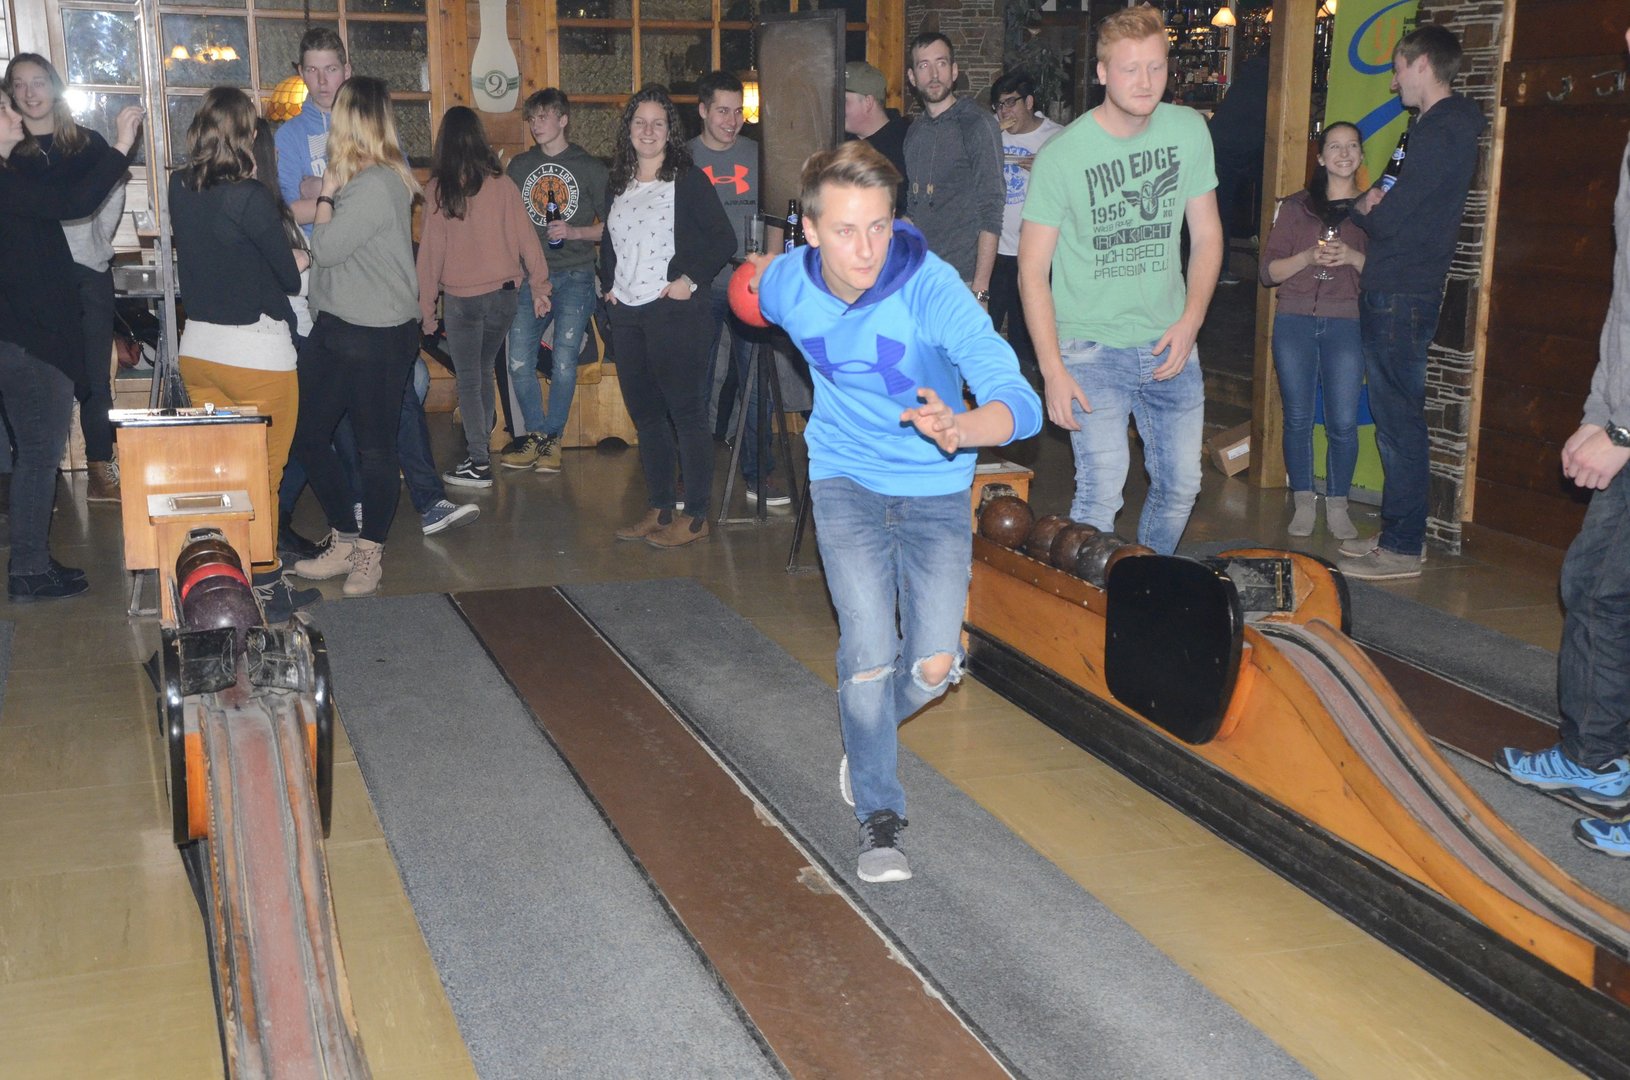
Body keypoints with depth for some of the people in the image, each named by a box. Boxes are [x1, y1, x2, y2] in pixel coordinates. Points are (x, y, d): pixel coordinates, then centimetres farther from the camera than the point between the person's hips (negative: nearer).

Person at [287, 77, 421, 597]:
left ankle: (370, 553, 16)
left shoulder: (376, 184, -17)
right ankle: (343, 541, 23)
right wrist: (333, 190, 3)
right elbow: (333, 248, 12)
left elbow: (326, 247, -15)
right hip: (337, 326, 10)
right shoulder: (361, 179, 12)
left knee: (375, 446, 3)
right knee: (308, 434, 12)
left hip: (377, 336, -10)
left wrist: (327, 191, -3)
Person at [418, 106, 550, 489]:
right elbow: (524, 236, -3)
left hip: (461, 297, -3)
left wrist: (426, 306, 1)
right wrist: (539, 286, 5)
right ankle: (482, 442, 29)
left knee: (468, 380, 5)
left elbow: (431, 249, -6)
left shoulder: (437, 188, -8)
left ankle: (478, 463, 2)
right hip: (503, 293, 3)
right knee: (486, 371, 20)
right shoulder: (501, 183, -4)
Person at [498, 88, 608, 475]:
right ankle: (535, 434, 9)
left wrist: (575, 232, -13)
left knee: (564, 364, -5)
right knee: (519, 361, -5)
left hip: (574, 277, -3)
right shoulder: (519, 166, 14)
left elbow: (611, 226, 2)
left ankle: (552, 436, 9)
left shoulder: (589, 167, 4)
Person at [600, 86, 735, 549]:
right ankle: (659, 510, 20)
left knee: (686, 412, -3)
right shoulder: (620, 183, 14)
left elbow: (724, 240, -9)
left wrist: (690, 279, -14)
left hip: (673, 312, -7)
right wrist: (609, 282, 14)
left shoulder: (687, 179, -5)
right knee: (644, 414, 11)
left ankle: (695, 516, 3)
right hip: (627, 315, 7)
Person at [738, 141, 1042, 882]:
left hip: (935, 488, -1)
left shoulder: (932, 289, -26)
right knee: (870, 649, -15)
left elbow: (1019, 402, -40)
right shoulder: (785, 285, -14)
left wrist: (959, 428, -55)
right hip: (846, 479, 1)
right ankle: (878, 815, 6)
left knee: (934, 665, -6)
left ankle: (866, 734, 30)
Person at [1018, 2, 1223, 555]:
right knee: (1101, 492, -14)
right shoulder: (1061, 155, -12)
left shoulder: (1189, 131, 1)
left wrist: (1190, 322, -4)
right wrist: (1053, 369, -16)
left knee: (1181, 485, 11)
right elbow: (1033, 270, -9)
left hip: (1169, 343, 5)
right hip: (1092, 345, -4)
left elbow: (1206, 235, 10)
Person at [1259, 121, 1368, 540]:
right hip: (1295, 321, 1)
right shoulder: (1296, 206, 10)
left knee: (1343, 423, -6)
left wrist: (1353, 257, -13)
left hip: (1346, 323, -1)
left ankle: (1337, 506, 8)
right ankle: (1303, 504, 12)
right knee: (1297, 418, 2)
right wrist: (1307, 258, -11)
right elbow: (1269, 271, 6)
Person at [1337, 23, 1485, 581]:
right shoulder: (1449, 126, 17)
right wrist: (1377, 206, 0)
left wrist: (1363, 207, 2)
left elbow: (1389, 221, -19)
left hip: (1399, 297, -10)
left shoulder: (1439, 133, -15)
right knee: (1395, 418, 14)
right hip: (1399, 290, 10)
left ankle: (1402, 548, 0)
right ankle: (1399, 533, 22)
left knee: (1397, 420, -6)